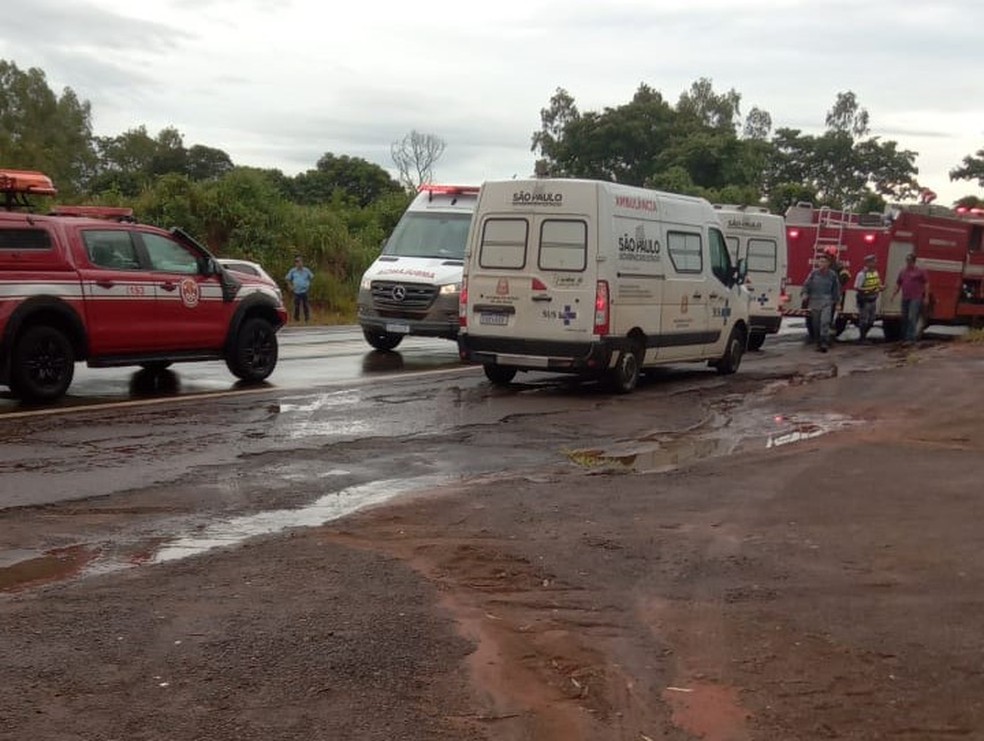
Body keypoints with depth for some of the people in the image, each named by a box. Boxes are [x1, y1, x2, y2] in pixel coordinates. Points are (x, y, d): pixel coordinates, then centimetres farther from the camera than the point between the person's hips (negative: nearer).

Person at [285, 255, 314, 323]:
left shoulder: (306, 270, 0)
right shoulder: (292, 271, -1)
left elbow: (312, 277, 14)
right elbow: (288, 279, 11)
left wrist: (309, 285, 6)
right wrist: (291, 287, 1)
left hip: (305, 291, 0)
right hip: (296, 291, 0)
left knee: (306, 305, 1)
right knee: (297, 306, 4)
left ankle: (307, 318, 9)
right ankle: (296, 318, 14)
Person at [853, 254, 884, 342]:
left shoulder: (875, 272, 8)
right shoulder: (862, 274, -15)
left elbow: (878, 283, 22)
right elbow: (856, 288, -18)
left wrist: (881, 287, -1)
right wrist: (868, 290, -28)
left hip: (873, 300, 7)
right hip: (864, 301, -7)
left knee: (871, 321, 13)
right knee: (863, 321, 0)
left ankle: (864, 335, 28)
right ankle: (862, 338, 10)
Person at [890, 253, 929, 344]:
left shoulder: (920, 271, -1)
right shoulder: (902, 271, 13)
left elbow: (926, 283, -1)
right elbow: (898, 284, 18)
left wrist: (926, 297, -6)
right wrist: (894, 295, 9)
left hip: (916, 299, -6)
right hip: (905, 298, 6)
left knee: (912, 318, -12)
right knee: (905, 318, 10)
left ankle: (910, 338, -14)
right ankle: (906, 337, 19)